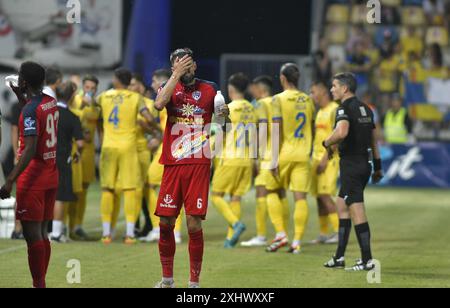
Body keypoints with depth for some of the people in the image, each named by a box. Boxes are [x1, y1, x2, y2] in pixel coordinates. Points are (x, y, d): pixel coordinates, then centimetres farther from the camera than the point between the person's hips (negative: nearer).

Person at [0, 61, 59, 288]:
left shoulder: (30, 110, -18)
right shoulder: (51, 103, 7)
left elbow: (30, 149, -24)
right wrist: (21, 97, 28)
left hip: (32, 178, -9)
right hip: (50, 176, 9)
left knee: (32, 234, -7)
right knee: (42, 232, 12)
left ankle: (38, 284, -9)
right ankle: (41, 282, 14)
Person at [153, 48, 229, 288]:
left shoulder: (209, 89, 6)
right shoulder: (170, 88, 7)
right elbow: (159, 103, -17)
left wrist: (225, 114, -12)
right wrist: (177, 74, -16)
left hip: (199, 165, -2)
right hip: (173, 164, 2)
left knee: (194, 223, -6)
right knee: (165, 222, 3)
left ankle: (194, 282, 1)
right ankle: (167, 279, 18)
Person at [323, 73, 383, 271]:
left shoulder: (345, 108, -13)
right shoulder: (365, 109, 15)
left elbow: (342, 132, -32)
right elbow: (373, 140, 19)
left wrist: (327, 143, -13)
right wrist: (378, 166, 23)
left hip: (351, 165, -9)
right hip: (364, 163, 9)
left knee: (357, 212, -6)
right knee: (342, 207, 17)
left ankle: (367, 260, -6)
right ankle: (339, 258, 20)